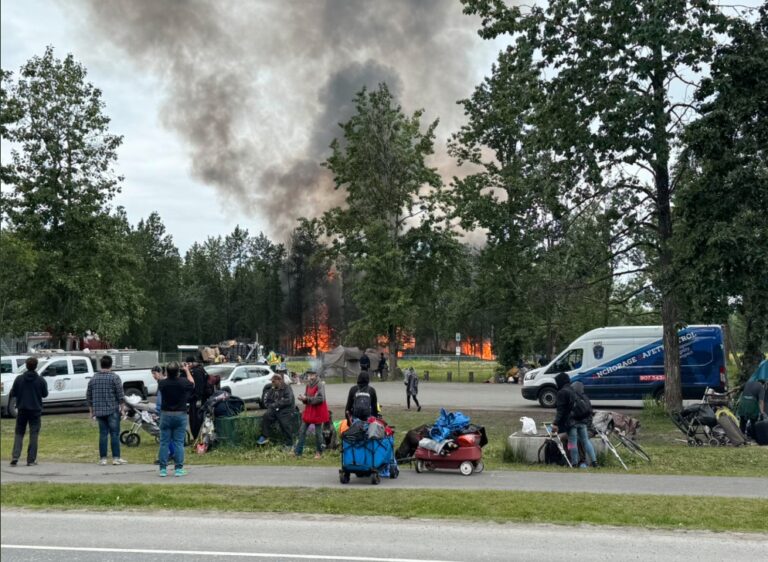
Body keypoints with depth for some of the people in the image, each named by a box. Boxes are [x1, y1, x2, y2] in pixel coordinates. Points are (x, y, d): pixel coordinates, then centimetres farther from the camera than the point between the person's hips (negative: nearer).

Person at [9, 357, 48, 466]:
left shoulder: (19, 379, -4)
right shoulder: (40, 380, -7)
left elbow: (13, 394, 0)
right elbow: (45, 394, 3)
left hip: (22, 410, 1)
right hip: (35, 410, -1)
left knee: (19, 434, 12)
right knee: (34, 435, 3)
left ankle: (15, 457, 1)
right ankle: (31, 460, 1)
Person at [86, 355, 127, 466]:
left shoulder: (93, 378, 8)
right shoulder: (114, 377, -7)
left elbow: (89, 396, 12)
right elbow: (120, 394, -10)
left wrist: (91, 410, 20)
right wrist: (122, 407, 0)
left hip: (99, 411, 4)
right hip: (112, 410, -4)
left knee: (103, 434, 8)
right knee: (114, 434, 0)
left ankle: (102, 458, 9)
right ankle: (116, 458, -1)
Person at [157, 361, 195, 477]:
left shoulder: (162, 383, -10)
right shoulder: (183, 382, -11)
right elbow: (192, 383, 12)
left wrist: (168, 374, 25)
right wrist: (187, 370, 23)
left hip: (165, 415, 1)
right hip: (180, 415, -1)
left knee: (164, 443, 7)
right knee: (179, 443, 4)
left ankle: (163, 469, 8)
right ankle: (178, 469, 4)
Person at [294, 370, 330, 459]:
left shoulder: (320, 385, -13)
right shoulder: (308, 384, 9)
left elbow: (320, 399, -20)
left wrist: (307, 398, -21)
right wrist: (302, 398, -8)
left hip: (318, 411, -7)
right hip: (309, 410, 7)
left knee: (318, 433, 2)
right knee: (302, 431, 4)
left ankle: (319, 452, 15)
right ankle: (298, 451, 10)